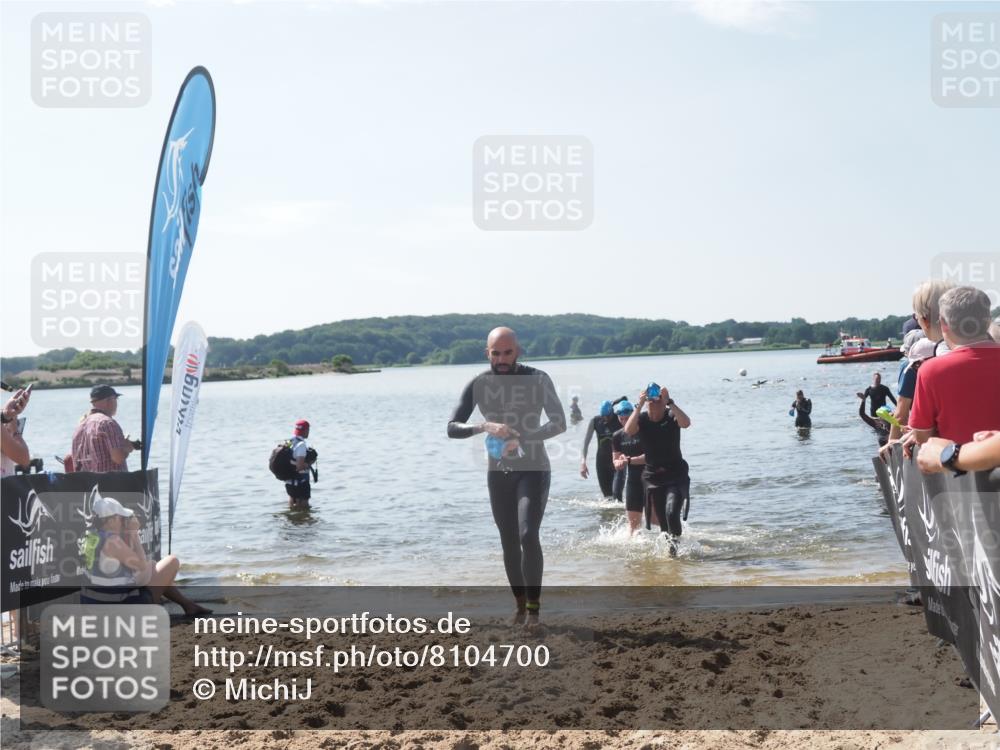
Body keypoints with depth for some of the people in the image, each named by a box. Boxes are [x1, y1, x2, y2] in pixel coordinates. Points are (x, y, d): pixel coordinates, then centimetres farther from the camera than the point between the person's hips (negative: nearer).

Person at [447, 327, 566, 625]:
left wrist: (523, 440, -27)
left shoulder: (538, 380, -11)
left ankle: (533, 606, -7)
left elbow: (559, 424, -12)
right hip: (498, 472, 3)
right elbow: (452, 428, -8)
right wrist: (485, 426, -28)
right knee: (509, 543, 8)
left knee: (528, 536, -18)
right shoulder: (479, 384, -5)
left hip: (533, 469, -3)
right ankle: (520, 603, 23)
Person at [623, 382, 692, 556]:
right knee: (662, 519, 7)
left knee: (672, 511, -22)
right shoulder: (642, 419, -4)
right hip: (653, 476, 2)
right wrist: (639, 405, -29)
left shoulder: (671, 416, -9)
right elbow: (628, 430, -26)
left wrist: (669, 402, -33)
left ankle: (674, 540, 2)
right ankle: (670, 545, 26)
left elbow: (686, 423, -31)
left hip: (676, 475, -2)